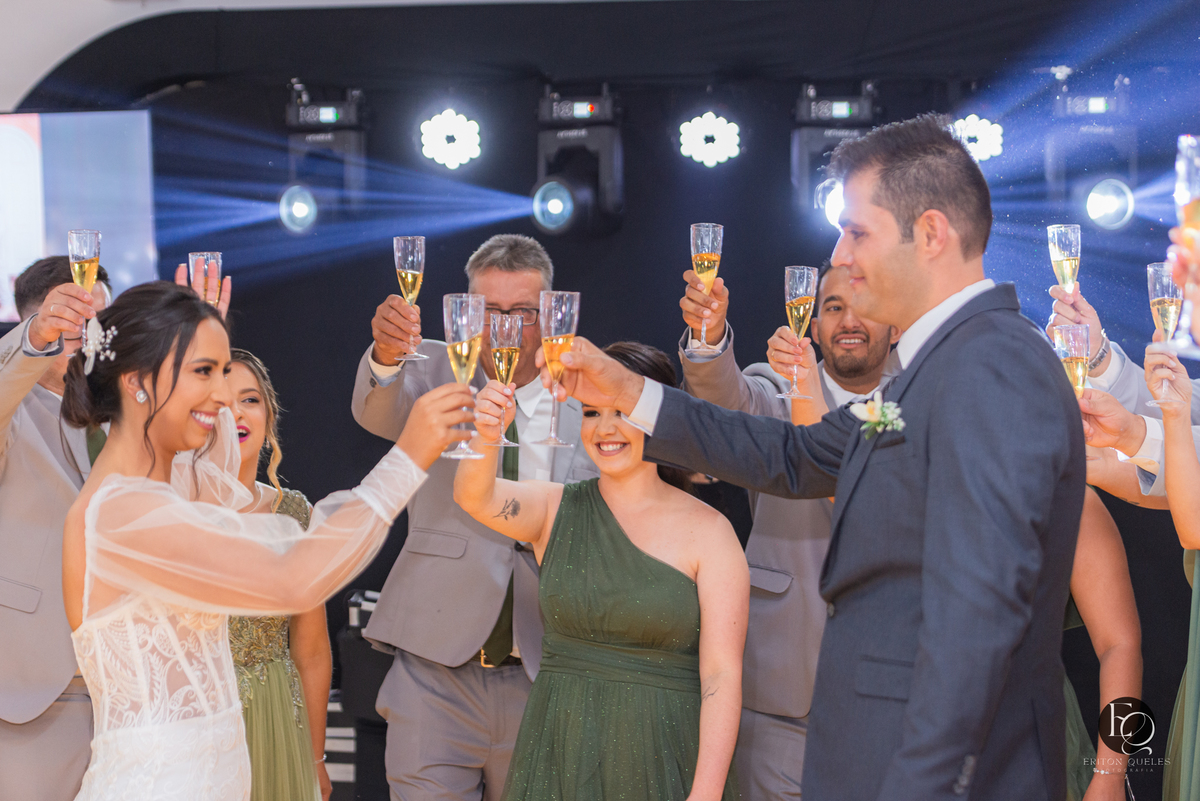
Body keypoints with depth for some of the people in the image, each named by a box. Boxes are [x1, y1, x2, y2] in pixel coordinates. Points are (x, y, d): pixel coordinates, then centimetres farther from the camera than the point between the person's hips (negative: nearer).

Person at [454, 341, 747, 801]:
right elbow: (475, 498, -17)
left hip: (660, 761, -2)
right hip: (559, 757, 3)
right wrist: (487, 437, -39)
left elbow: (721, 675, -9)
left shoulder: (707, 530, -5)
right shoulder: (554, 508, 4)